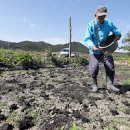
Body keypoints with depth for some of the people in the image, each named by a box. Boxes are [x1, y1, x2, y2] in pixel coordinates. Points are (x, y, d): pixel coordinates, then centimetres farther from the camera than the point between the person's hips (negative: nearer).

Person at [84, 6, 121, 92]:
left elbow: (117, 32, 7)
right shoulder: (91, 24, -14)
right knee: (94, 68, -13)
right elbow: (87, 39, -18)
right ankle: (94, 84, 9)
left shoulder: (109, 23, -5)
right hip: (94, 50, -3)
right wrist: (92, 46, -36)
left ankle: (110, 84, 8)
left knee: (110, 67, -4)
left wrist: (117, 36, -16)